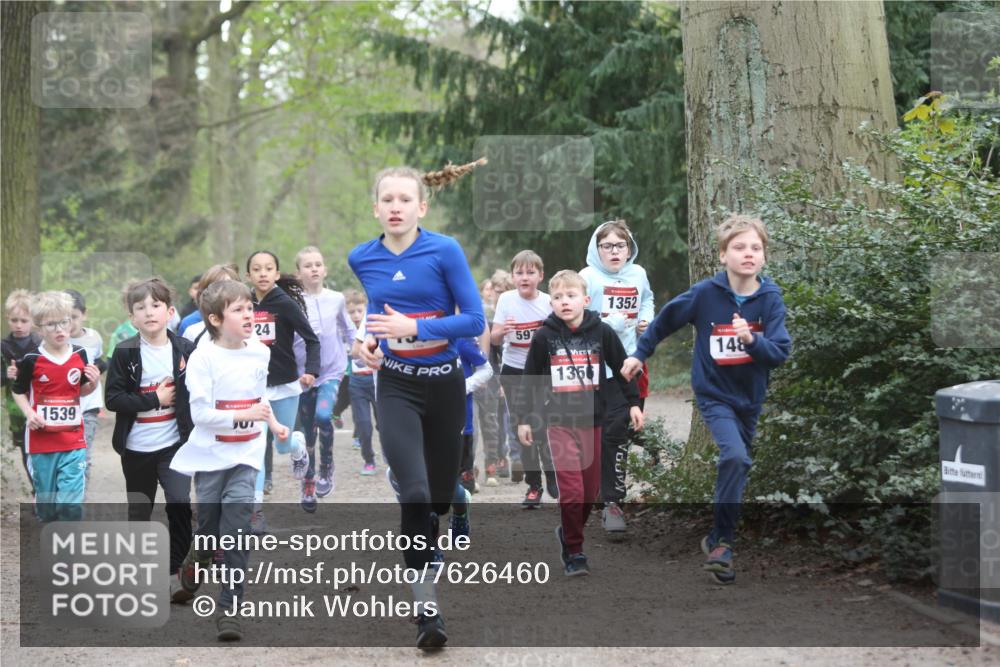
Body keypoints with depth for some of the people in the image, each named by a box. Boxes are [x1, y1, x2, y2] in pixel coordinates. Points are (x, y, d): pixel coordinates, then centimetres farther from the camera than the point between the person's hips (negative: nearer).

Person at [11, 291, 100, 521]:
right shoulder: (31, 360, -8)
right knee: (46, 502, 11)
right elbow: (18, 392, 6)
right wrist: (29, 413, -11)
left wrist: (93, 383, -6)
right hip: (41, 441, -1)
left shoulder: (80, 355, 0)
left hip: (73, 442, 1)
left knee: (71, 503, -7)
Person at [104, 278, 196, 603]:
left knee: (180, 508, -8)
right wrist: (154, 400, -18)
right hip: (136, 447, 0)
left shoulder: (185, 350, -4)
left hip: (174, 444, 0)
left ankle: (173, 573, 1)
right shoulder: (125, 353, -7)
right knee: (139, 513, 11)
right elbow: (112, 398, -11)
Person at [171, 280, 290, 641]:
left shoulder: (260, 353, 2)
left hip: (245, 454, 2)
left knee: (237, 529, -10)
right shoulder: (203, 358, -15)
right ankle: (199, 555, 47)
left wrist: (273, 423, 21)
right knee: (210, 526, 10)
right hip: (211, 455, -2)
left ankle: (228, 607, -6)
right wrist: (244, 415, -25)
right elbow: (200, 413, -20)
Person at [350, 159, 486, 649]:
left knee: (439, 499, 12)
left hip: (444, 384, 0)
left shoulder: (445, 251, -12)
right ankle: (427, 609, -14)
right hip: (396, 386, 0)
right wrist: (370, 338, 4)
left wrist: (412, 327, -22)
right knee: (415, 493, -19)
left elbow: (475, 320, -13)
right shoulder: (362, 259, -1)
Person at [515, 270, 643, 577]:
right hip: (560, 422, -2)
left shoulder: (602, 332, -2)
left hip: (593, 422, 2)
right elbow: (530, 380, 4)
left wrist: (633, 403, 5)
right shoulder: (544, 337, -4)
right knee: (572, 492, -12)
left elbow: (622, 368, 9)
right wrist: (523, 419, 5)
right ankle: (573, 551, 2)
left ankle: (569, 531, 33)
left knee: (590, 492, 8)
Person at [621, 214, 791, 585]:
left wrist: (752, 339, -34)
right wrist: (639, 354, 9)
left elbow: (780, 354, -16)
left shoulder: (770, 299, -12)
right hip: (714, 393, -4)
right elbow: (666, 320, 1)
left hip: (750, 398, 4)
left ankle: (717, 538, 36)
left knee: (738, 466, 15)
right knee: (735, 457, -25)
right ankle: (722, 543, -15)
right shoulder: (705, 294, -15)